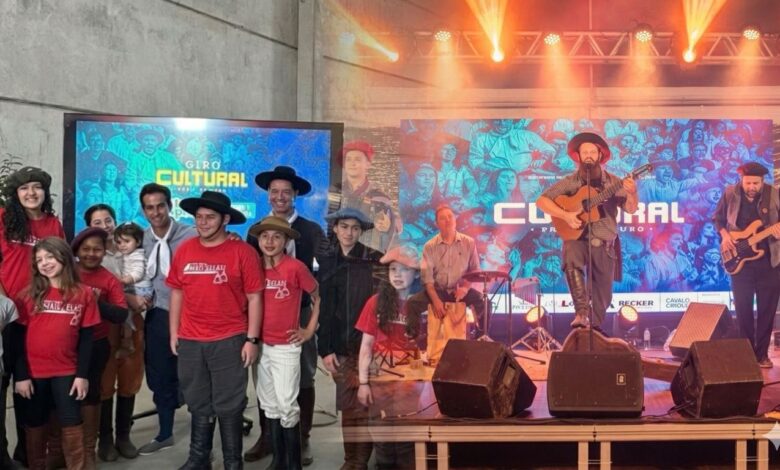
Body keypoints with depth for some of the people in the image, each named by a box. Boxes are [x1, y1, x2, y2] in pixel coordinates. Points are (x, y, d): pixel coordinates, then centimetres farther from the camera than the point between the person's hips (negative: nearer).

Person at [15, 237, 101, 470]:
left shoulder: (84, 294, -2)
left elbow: (86, 338, 0)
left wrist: (82, 374, -4)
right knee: (35, 423, 12)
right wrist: (20, 375, -6)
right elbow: (18, 336, -2)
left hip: (67, 371, 0)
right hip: (34, 371, 1)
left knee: (72, 423, 3)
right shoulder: (30, 294, -2)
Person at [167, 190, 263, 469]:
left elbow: (254, 297, -7)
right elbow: (177, 293, 11)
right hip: (190, 342, 4)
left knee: (229, 406, 5)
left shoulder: (242, 252, -8)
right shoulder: (184, 250, 4)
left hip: (229, 341, -4)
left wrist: (252, 339, -9)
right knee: (198, 404, 15)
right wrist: (174, 333, 10)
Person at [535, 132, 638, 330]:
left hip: (604, 244, 2)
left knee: (603, 293, 4)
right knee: (571, 262, -35)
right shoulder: (570, 182, 3)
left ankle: (595, 328, 24)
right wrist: (565, 215, -15)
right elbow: (541, 201, -1)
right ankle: (582, 311, -35)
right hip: (577, 239, -2)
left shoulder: (612, 182, 4)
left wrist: (631, 193, -27)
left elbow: (631, 209, -5)